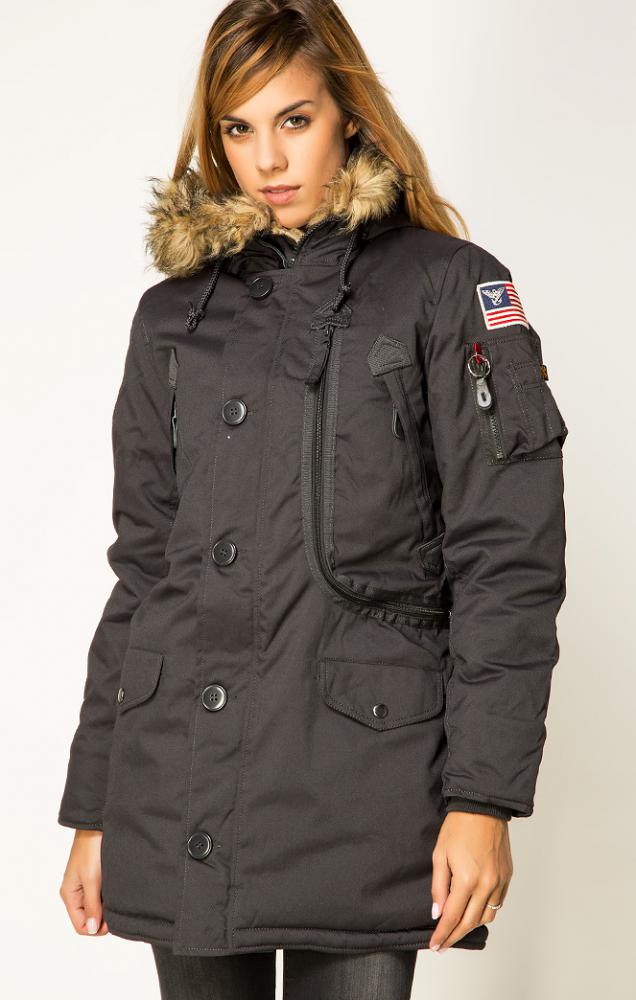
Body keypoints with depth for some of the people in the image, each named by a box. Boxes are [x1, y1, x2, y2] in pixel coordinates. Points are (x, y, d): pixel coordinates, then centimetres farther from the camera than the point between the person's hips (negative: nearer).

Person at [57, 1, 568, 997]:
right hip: (180, 789, 4)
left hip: (364, 785, -3)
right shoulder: (176, 314, 12)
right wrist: (93, 806, 11)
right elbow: (142, 565, 14)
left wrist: (483, 796, -12)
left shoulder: (450, 289, 1)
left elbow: (506, 560, -4)